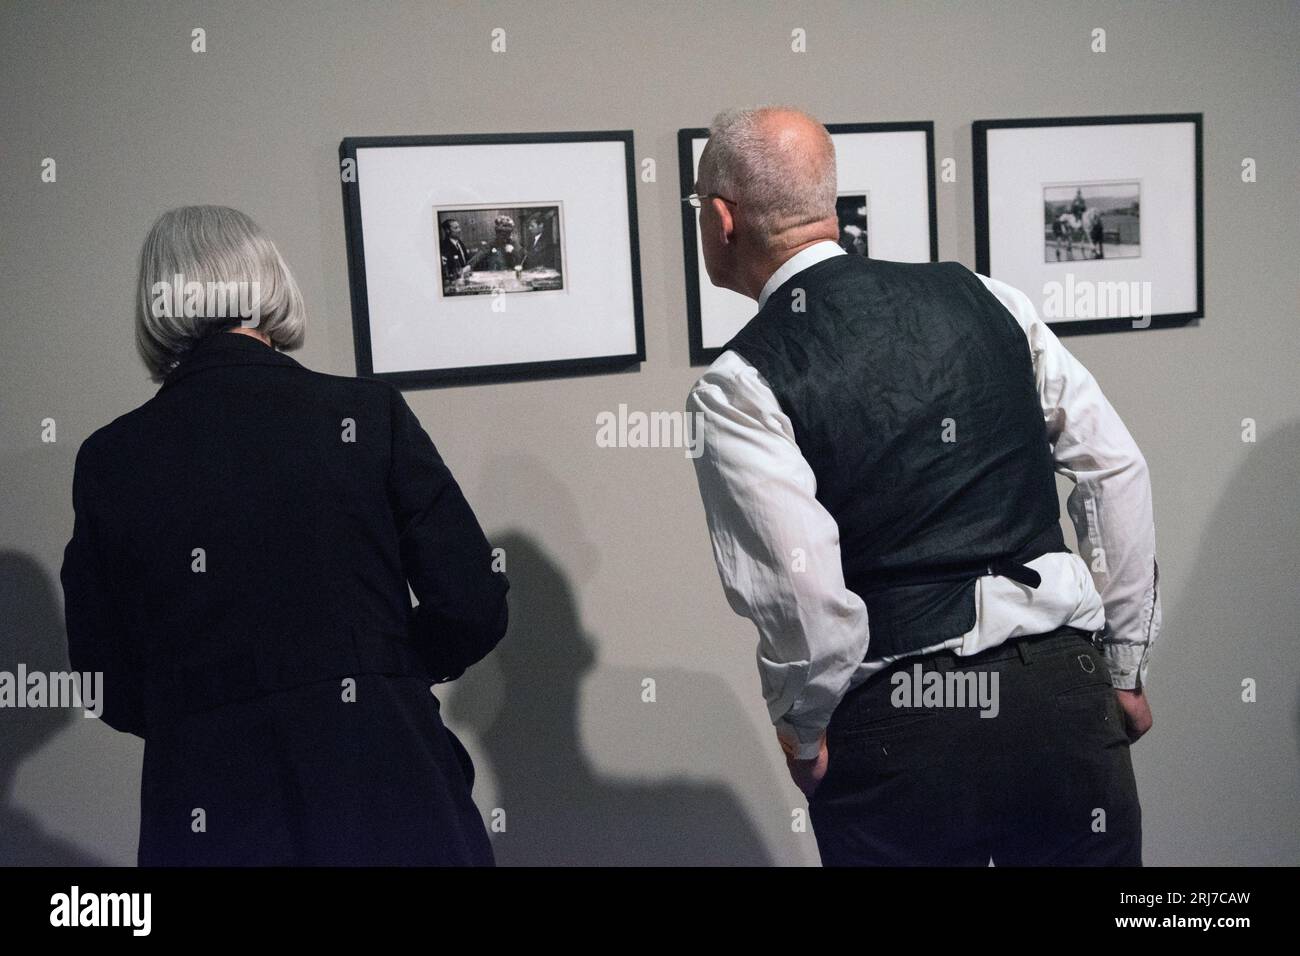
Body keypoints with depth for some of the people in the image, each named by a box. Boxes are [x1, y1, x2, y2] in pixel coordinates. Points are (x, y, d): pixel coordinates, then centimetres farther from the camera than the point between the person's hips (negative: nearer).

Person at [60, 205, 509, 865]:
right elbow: (473, 610, -6)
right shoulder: (367, 412, -7)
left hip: (205, 822, 1)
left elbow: (115, 696, 4)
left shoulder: (108, 459, -2)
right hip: (387, 805, -1)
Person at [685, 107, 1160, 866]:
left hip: (896, 731, -4)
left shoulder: (740, 388, -10)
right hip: (1066, 695, 4)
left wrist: (803, 730, 0)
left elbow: (801, 589, -18)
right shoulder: (983, 299, 3)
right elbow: (1117, 468, 4)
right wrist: (1124, 664, 12)